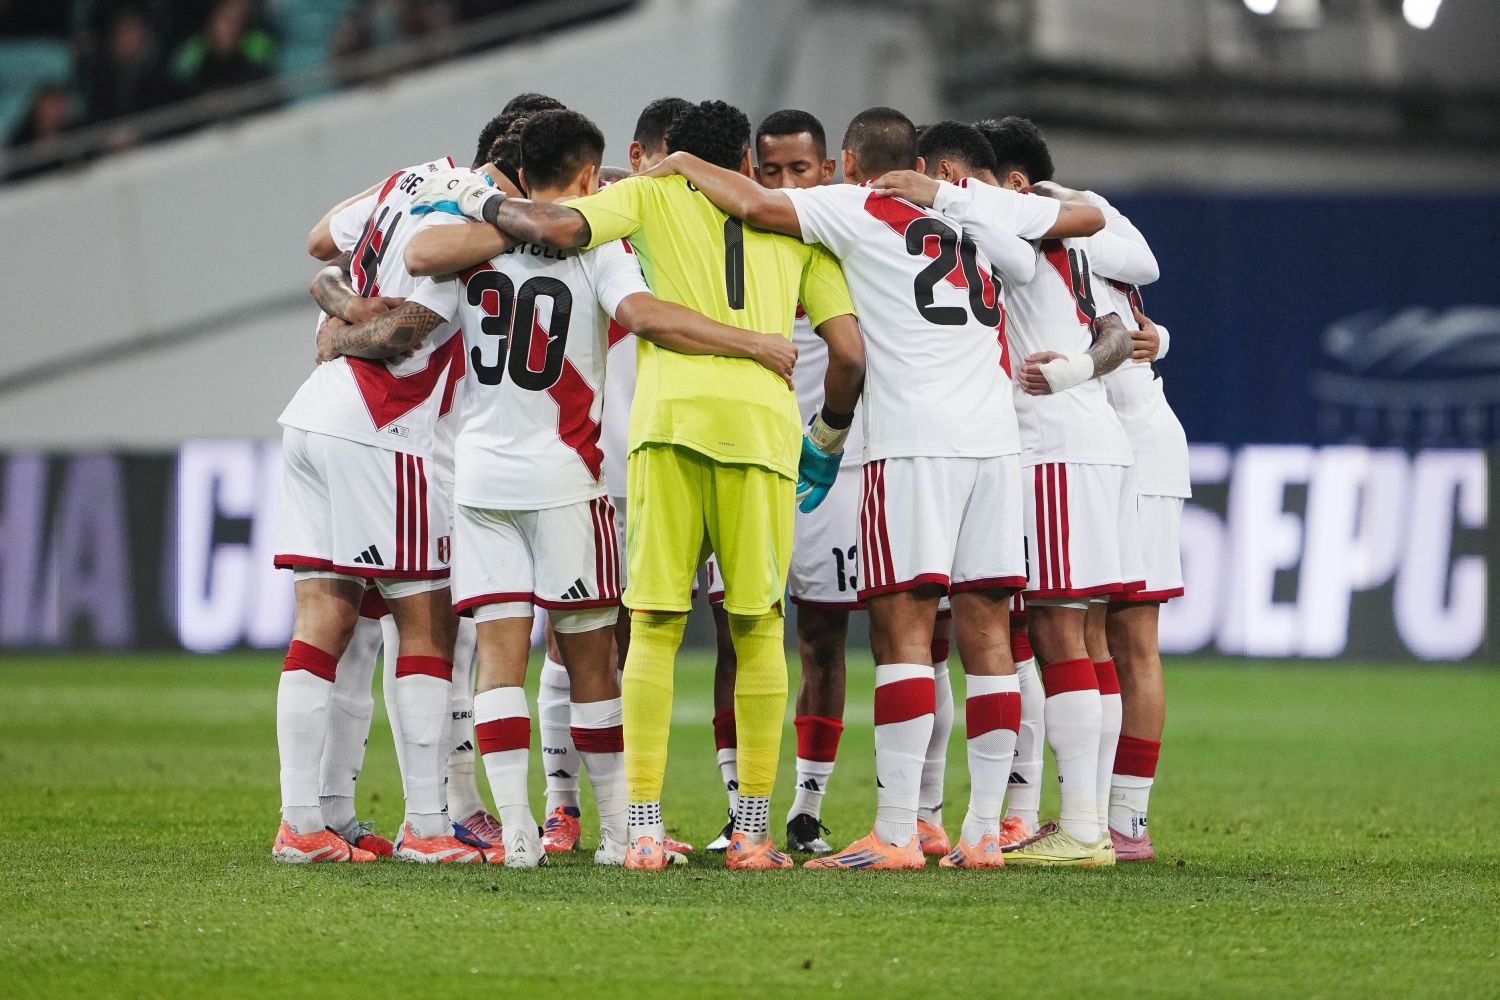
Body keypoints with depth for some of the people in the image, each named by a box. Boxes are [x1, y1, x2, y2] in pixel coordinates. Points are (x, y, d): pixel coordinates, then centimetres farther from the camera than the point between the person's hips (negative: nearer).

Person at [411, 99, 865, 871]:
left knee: (656, 625, 1)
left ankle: (643, 829, -5)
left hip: (670, 410, -1)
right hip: (763, 419, 1)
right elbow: (848, 349, 14)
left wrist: (485, 206, 17)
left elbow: (561, 229, 0)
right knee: (757, 628, 8)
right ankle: (753, 831, 6)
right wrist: (835, 418, 32)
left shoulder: (652, 197, 17)